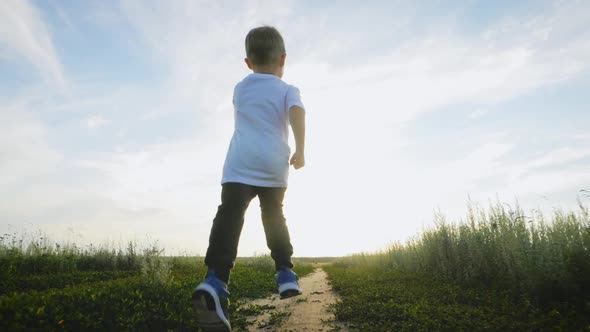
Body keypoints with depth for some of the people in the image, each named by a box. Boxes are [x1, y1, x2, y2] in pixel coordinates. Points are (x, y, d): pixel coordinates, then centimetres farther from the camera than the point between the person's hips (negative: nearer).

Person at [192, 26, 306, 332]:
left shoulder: (239, 89, 22)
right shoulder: (287, 90, 11)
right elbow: (297, 112, -11)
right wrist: (300, 150, -11)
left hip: (240, 163, 1)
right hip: (274, 164, 0)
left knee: (229, 217, -14)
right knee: (274, 217, 18)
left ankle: (214, 280, -32)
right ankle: (286, 274, 16)